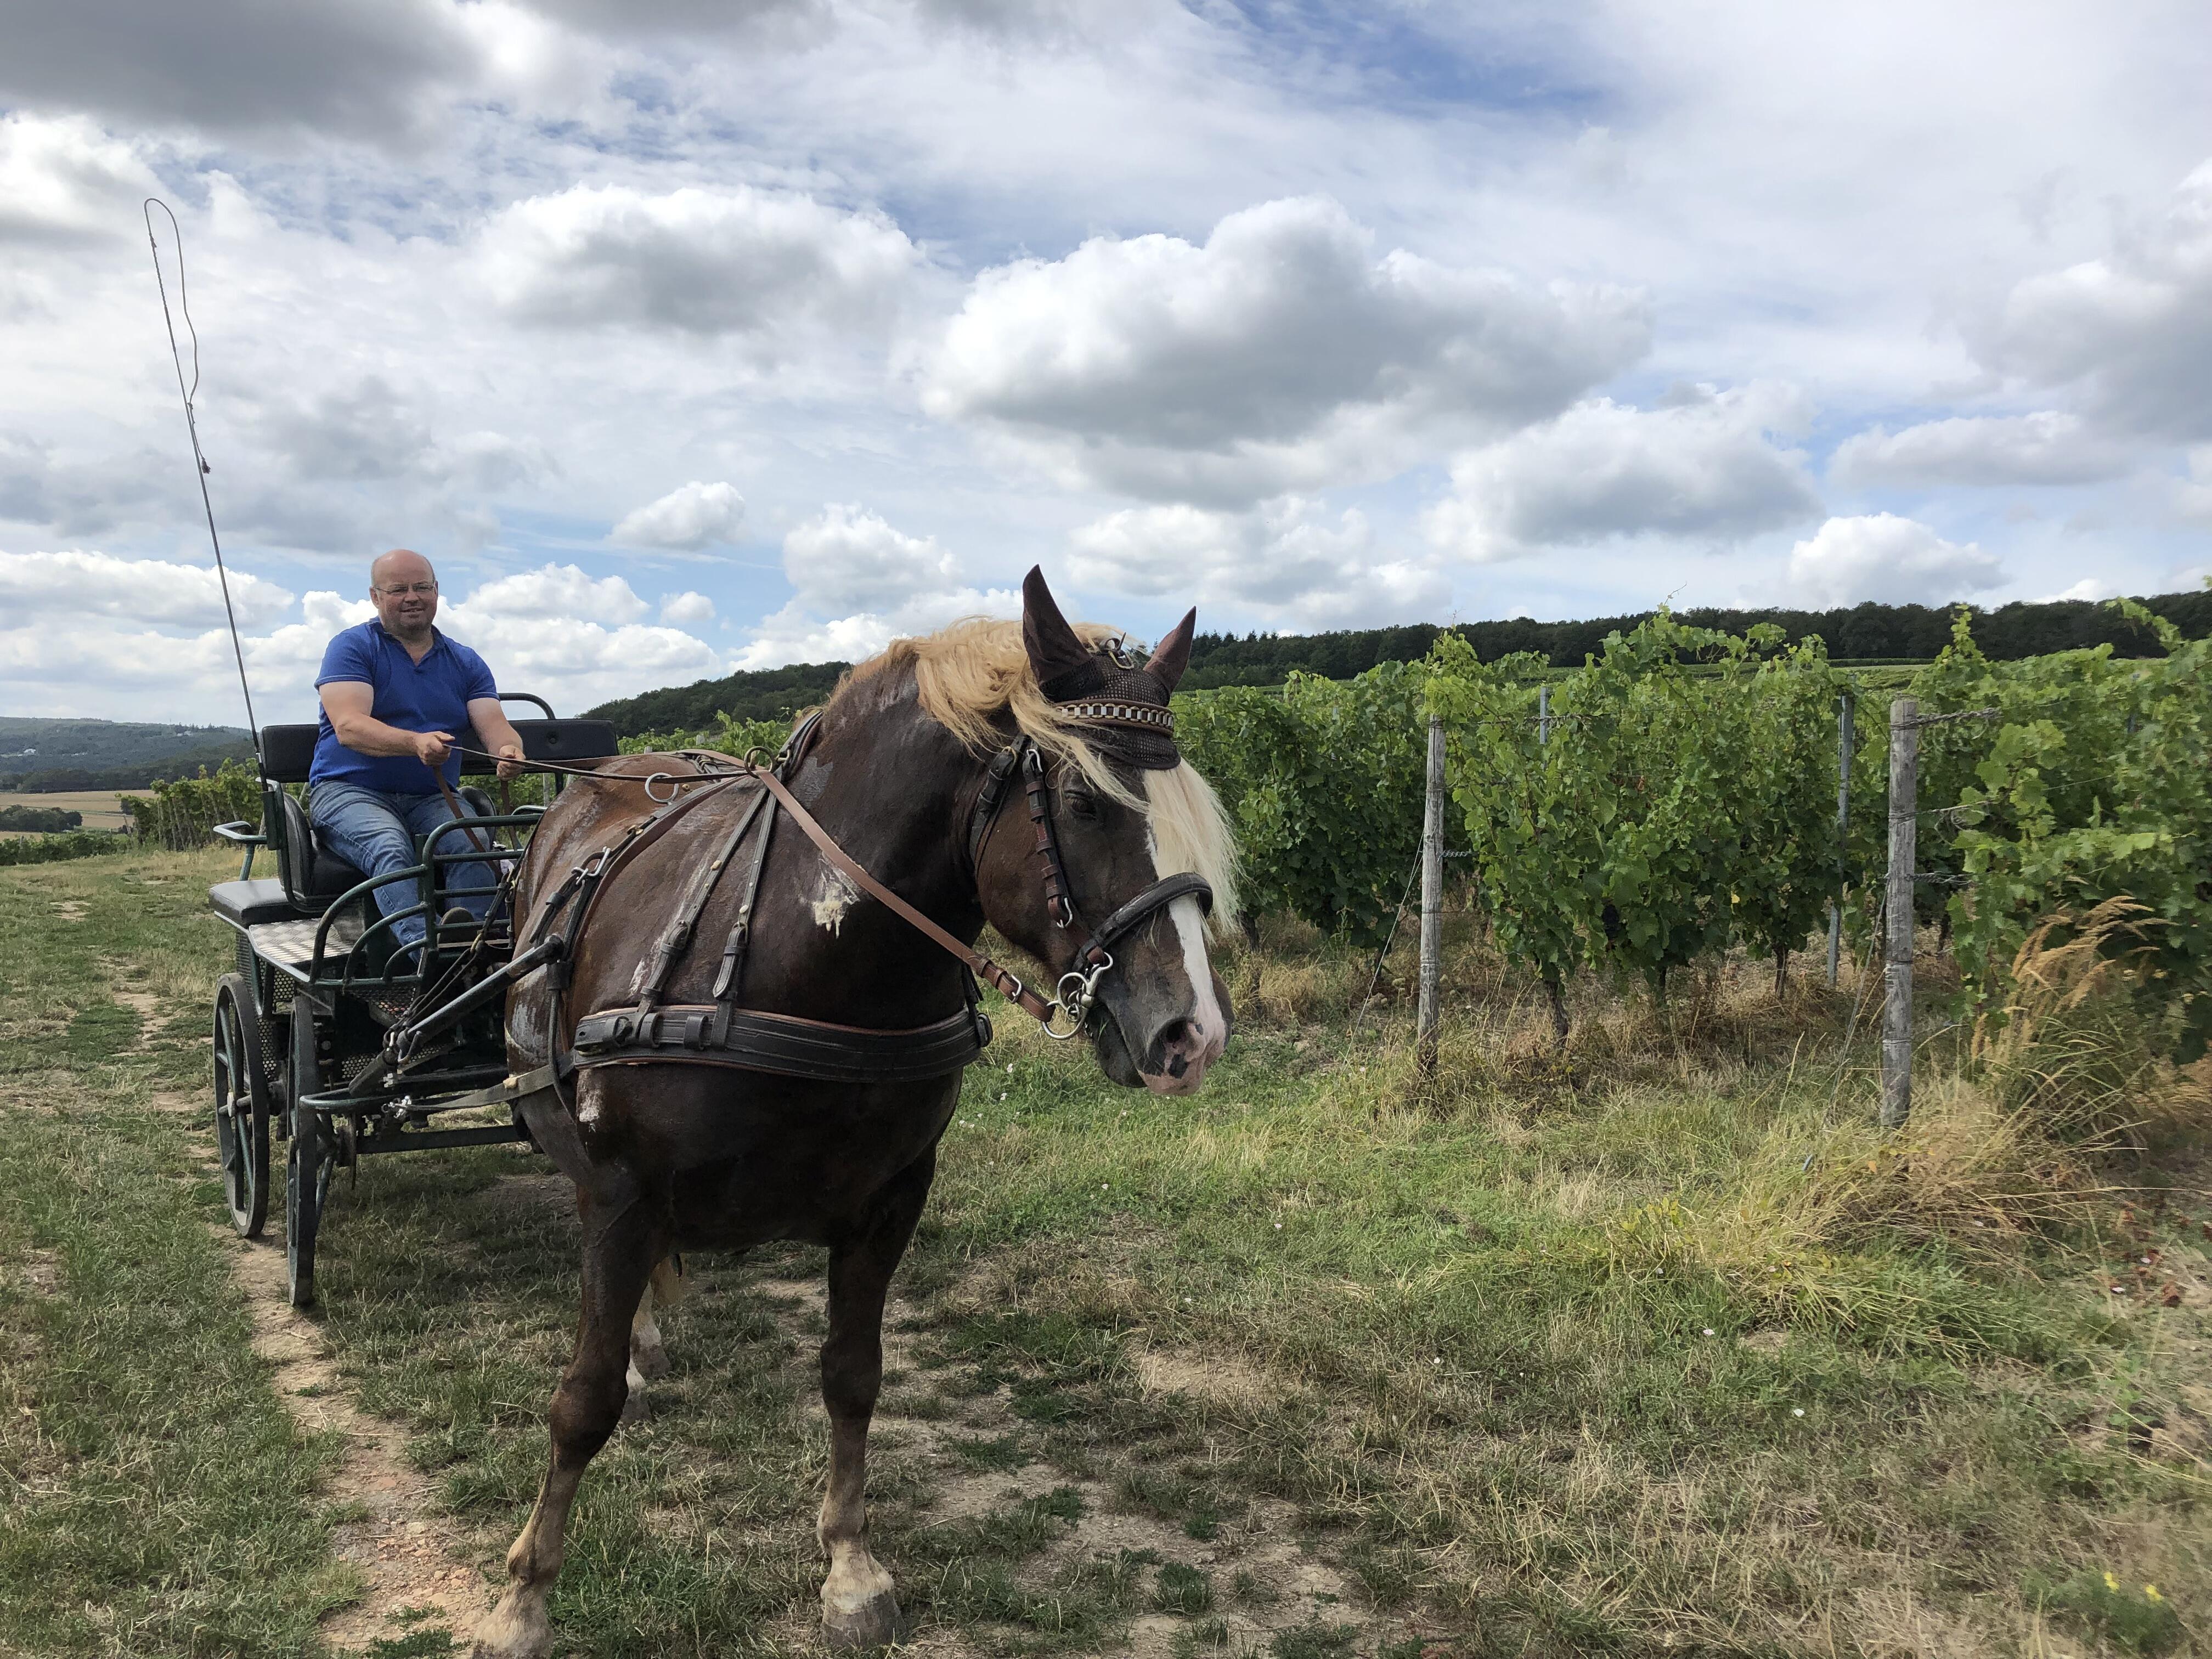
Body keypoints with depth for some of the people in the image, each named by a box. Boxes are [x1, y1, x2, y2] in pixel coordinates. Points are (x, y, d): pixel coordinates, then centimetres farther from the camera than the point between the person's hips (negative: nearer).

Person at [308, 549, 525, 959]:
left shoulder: (466, 663, 16)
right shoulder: (352, 648, 3)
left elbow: (494, 725, 2)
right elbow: (348, 726, -13)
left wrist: (510, 751, -25)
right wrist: (415, 743, -33)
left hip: (434, 798, 3)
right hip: (350, 791, -3)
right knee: (390, 848, -35)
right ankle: (424, 949, -55)